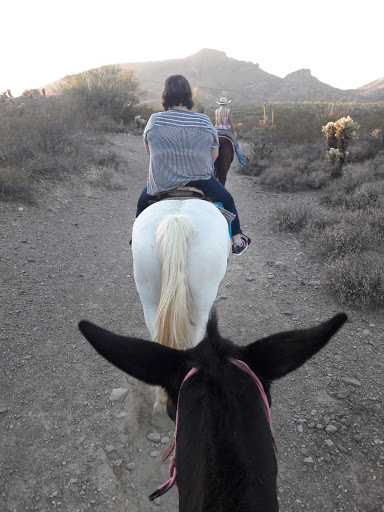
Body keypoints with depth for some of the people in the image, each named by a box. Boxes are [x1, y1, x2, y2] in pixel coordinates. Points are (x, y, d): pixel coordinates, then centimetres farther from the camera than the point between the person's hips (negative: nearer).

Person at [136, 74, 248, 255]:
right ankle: (236, 241, 31)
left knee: (142, 203, 31)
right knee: (227, 200, 25)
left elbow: (148, 150, 8)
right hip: (201, 183, 0)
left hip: (161, 184, 1)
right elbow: (214, 155, 1)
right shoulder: (204, 121, -8)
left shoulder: (154, 120, -6)